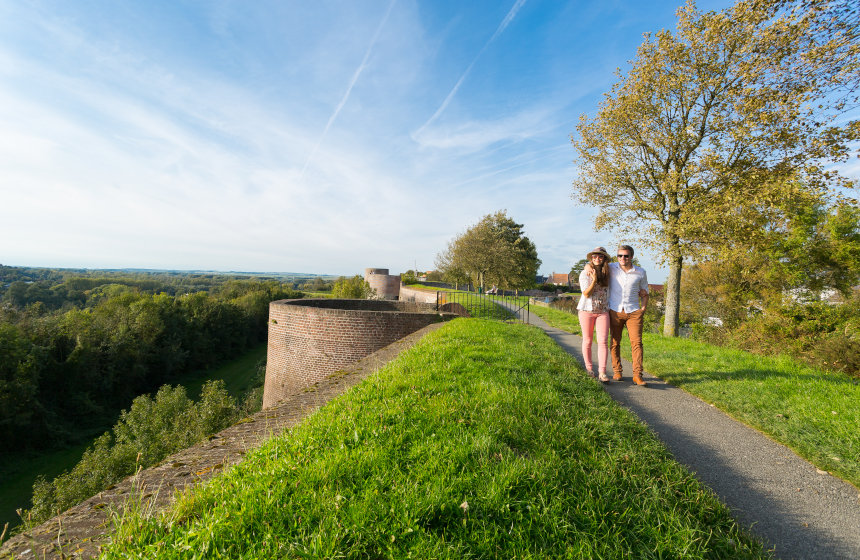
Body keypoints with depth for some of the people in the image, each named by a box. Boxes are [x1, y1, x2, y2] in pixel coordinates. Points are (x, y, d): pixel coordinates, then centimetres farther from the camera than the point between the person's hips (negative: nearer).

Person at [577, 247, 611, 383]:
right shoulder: (585, 273, -6)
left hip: (603, 311, 2)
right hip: (587, 310, -2)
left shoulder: (607, 272, 6)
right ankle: (589, 368, 24)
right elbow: (586, 294, -12)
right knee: (587, 341, 8)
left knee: (602, 341, -7)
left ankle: (602, 373, -7)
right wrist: (594, 280, -22)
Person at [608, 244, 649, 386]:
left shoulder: (640, 272, 4)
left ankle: (637, 375, -6)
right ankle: (617, 372, 15)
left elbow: (644, 294, 14)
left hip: (634, 312, 0)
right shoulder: (611, 268, 1)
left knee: (636, 342, -8)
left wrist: (643, 310, 2)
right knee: (615, 343, 4)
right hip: (615, 311, 0)